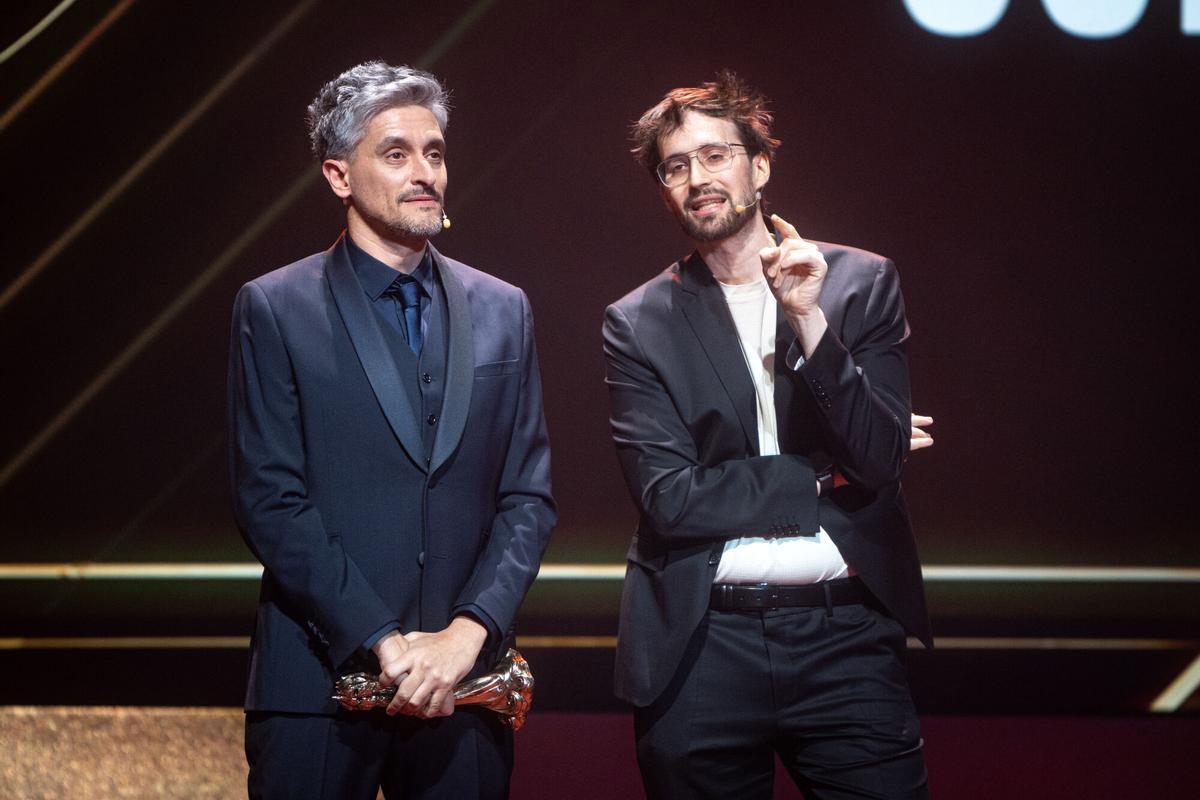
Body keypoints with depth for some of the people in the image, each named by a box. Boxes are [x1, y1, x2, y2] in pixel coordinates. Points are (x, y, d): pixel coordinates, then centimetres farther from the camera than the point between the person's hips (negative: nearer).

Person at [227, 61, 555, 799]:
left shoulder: (502, 310, 10)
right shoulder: (275, 309, -1)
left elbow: (529, 496, 6)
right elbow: (271, 503, -7)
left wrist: (468, 633, -8)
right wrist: (384, 643, -13)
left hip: (463, 679, 3)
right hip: (319, 682, -3)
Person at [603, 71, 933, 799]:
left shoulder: (862, 283, 4)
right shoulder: (639, 324, 2)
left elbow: (878, 459, -6)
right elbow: (670, 499, -8)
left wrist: (810, 320, -15)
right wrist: (831, 474, -6)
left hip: (848, 636, 0)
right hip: (702, 649, 0)